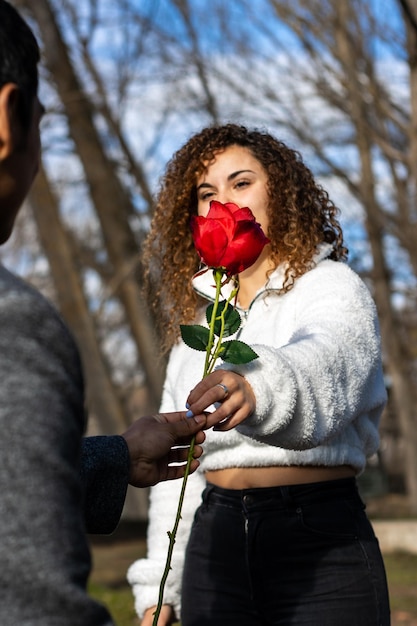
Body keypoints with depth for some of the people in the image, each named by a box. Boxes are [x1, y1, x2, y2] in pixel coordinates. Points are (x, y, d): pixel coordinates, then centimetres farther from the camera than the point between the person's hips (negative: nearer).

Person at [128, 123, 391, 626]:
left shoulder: (333, 288, -4)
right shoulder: (197, 315, 15)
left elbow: (323, 365, -28)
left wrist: (258, 388, -50)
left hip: (320, 544, -5)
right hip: (215, 539, 5)